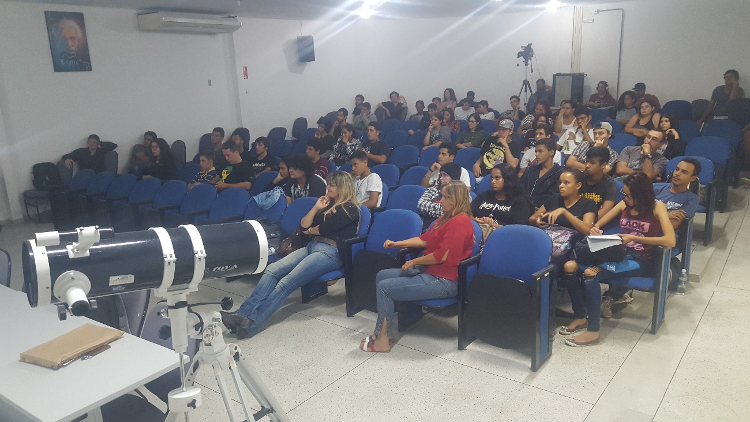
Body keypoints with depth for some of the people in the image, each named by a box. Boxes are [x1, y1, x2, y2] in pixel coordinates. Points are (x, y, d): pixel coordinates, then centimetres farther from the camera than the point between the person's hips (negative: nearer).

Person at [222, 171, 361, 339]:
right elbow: (303, 226, 20)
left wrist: (309, 230, 11)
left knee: (286, 283, -26)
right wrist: (316, 208, 7)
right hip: (311, 247, 8)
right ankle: (244, 314, -28)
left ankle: (252, 324, -34)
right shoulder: (327, 204, 26)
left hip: (330, 252, -8)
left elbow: (325, 228, -9)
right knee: (272, 270, -18)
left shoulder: (350, 208, 0)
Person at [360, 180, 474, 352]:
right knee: (382, 275, 10)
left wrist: (414, 262, -11)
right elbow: (424, 239, 19)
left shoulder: (460, 222, -17)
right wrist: (396, 244, 10)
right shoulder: (445, 218, 16)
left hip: (443, 280, -11)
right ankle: (385, 329, 9)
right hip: (428, 271, 11)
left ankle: (382, 340, -3)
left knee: (384, 287, -14)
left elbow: (442, 255, -23)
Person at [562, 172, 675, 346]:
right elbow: (599, 224, 17)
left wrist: (634, 238, -22)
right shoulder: (624, 204, 9)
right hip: (620, 253, 6)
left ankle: (593, 331, -24)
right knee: (571, 267, -21)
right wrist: (595, 229, -8)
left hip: (641, 260, -5)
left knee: (591, 275, -33)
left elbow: (670, 241, -19)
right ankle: (581, 316, -9)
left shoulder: (657, 207, -6)